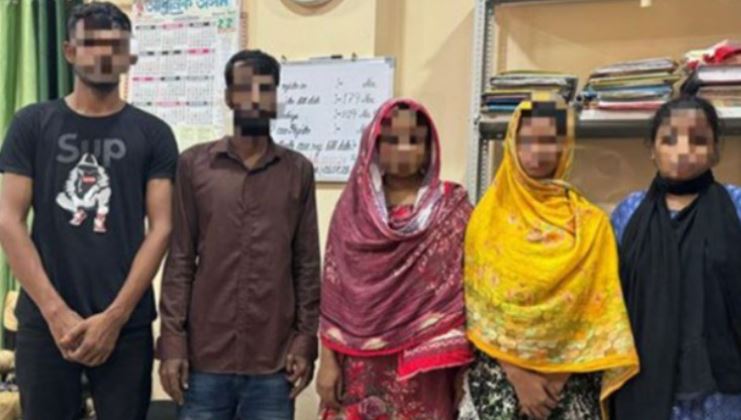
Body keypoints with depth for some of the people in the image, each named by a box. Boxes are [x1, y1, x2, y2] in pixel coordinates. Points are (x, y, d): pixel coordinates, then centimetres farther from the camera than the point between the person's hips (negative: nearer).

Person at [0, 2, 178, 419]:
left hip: (126, 323, 0)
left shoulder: (153, 134, 4)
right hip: (45, 320, 0)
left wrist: (115, 315, -9)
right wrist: (56, 311, -9)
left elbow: (161, 228, -1)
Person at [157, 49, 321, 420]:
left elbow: (308, 264, 6)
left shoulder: (298, 171, 5)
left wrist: (306, 340, 0)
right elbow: (180, 260, 2)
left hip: (273, 361, 1)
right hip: (205, 355, 0)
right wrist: (172, 341, -3)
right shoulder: (194, 164, 2)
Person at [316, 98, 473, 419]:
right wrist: (328, 360, -1)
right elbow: (333, 294, 3)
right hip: (361, 368, 1)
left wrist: (464, 368, -6)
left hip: (424, 370, -1)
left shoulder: (452, 210, 0)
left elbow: (464, 292, -2)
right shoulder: (352, 208, 3)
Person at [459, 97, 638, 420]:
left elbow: (596, 311, -1)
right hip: (499, 379, 0)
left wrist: (556, 378, -9)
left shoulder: (590, 224, 3)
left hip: (570, 385, 0)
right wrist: (518, 376, -10)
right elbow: (480, 306, -2)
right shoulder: (488, 216, 2)